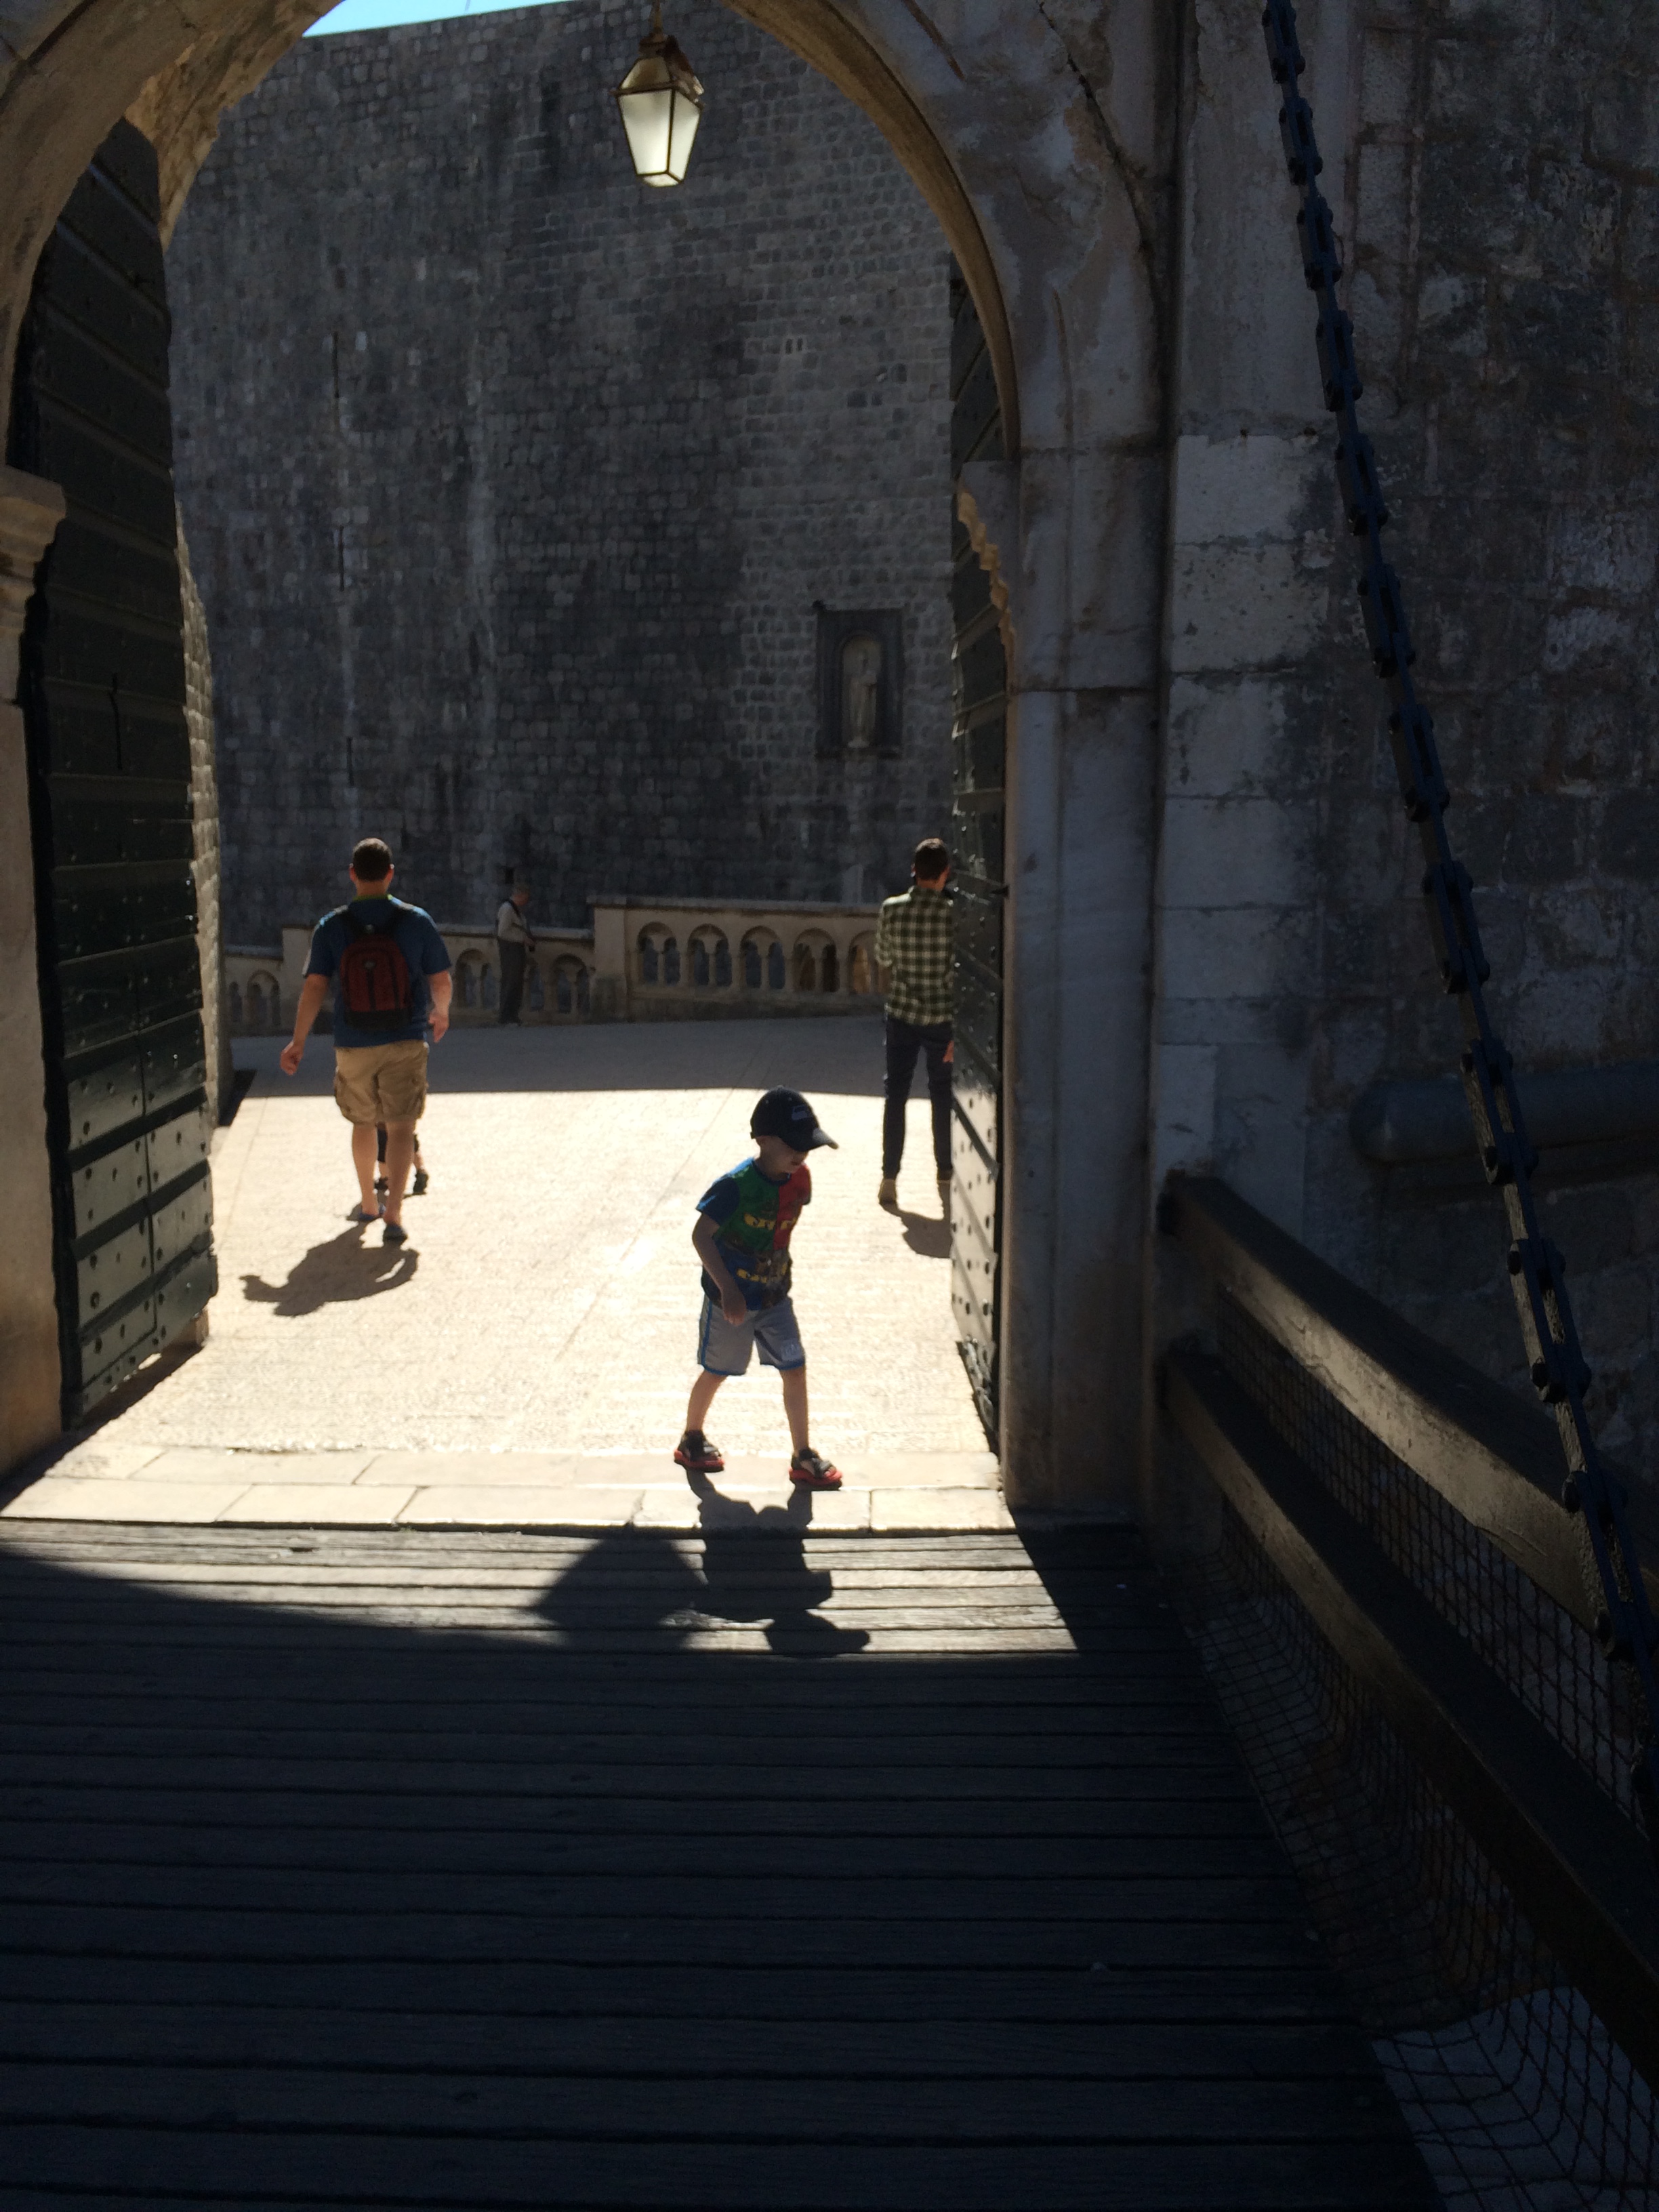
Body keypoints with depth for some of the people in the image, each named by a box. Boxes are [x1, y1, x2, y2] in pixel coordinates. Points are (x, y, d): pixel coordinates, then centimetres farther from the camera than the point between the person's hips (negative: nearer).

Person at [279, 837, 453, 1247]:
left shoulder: (331, 927, -4)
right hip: (405, 1042, -2)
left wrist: (298, 1041, 0)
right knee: (401, 1126, -1)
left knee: (363, 1123, 19)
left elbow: (314, 987, -8)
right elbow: (442, 981, 1)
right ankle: (393, 1214, -13)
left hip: (353, 1045, 2)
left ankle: (368, 1203, 34)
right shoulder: (416, 921, -5)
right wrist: (440, 1013, 21)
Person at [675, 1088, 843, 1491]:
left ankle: (803, 1457, 13)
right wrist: (728, 1290, -28)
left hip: (774, 1296, 5)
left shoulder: (798, 1179, -7)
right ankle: (692, 1439, 36)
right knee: (716, 1371, 13)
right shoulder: (736, 1185, -26)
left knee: (795, 1370, 2)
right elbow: (701, 1235, -24)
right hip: (730, 1298, -5)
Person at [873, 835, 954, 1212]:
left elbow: (883, 958, 7)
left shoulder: (892, 909, -6)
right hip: (941, 1018, -1)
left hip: (901, 1015, 1)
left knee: (896, 1095, 9)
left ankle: (889, 1181, 10)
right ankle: (946, 1180, 17)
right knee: (943, 1098, 10)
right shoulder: (954, 914, -12)